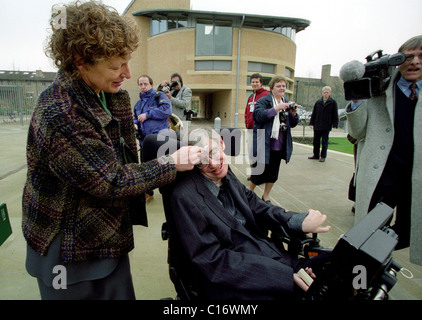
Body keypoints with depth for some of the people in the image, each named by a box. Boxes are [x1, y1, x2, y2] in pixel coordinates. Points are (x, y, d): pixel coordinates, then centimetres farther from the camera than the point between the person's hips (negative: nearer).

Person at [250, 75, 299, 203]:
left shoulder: (287, 103, 15)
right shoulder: (263, 101, -4)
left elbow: (293, 124, 16)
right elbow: (259, 116, -22)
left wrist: (293, 114, -3)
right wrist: (276, 108, -26)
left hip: (279, 146, 6)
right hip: (264, 144, -6)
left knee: (273, 173, 12)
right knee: (260, 171, 3)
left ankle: (266, 196, 29)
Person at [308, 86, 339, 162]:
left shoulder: (333, 103, 1)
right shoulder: (318, 102, 9)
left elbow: (335, 115, 0)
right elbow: (313, 114, 12)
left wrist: (335, 125, -6)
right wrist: (311, 123, 7)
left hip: (326, 127, -3)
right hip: (317, 126, 3)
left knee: (324, 142, 3)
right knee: (316, 141, 9)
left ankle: (323, 156, 11)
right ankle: (316, 155, 20)